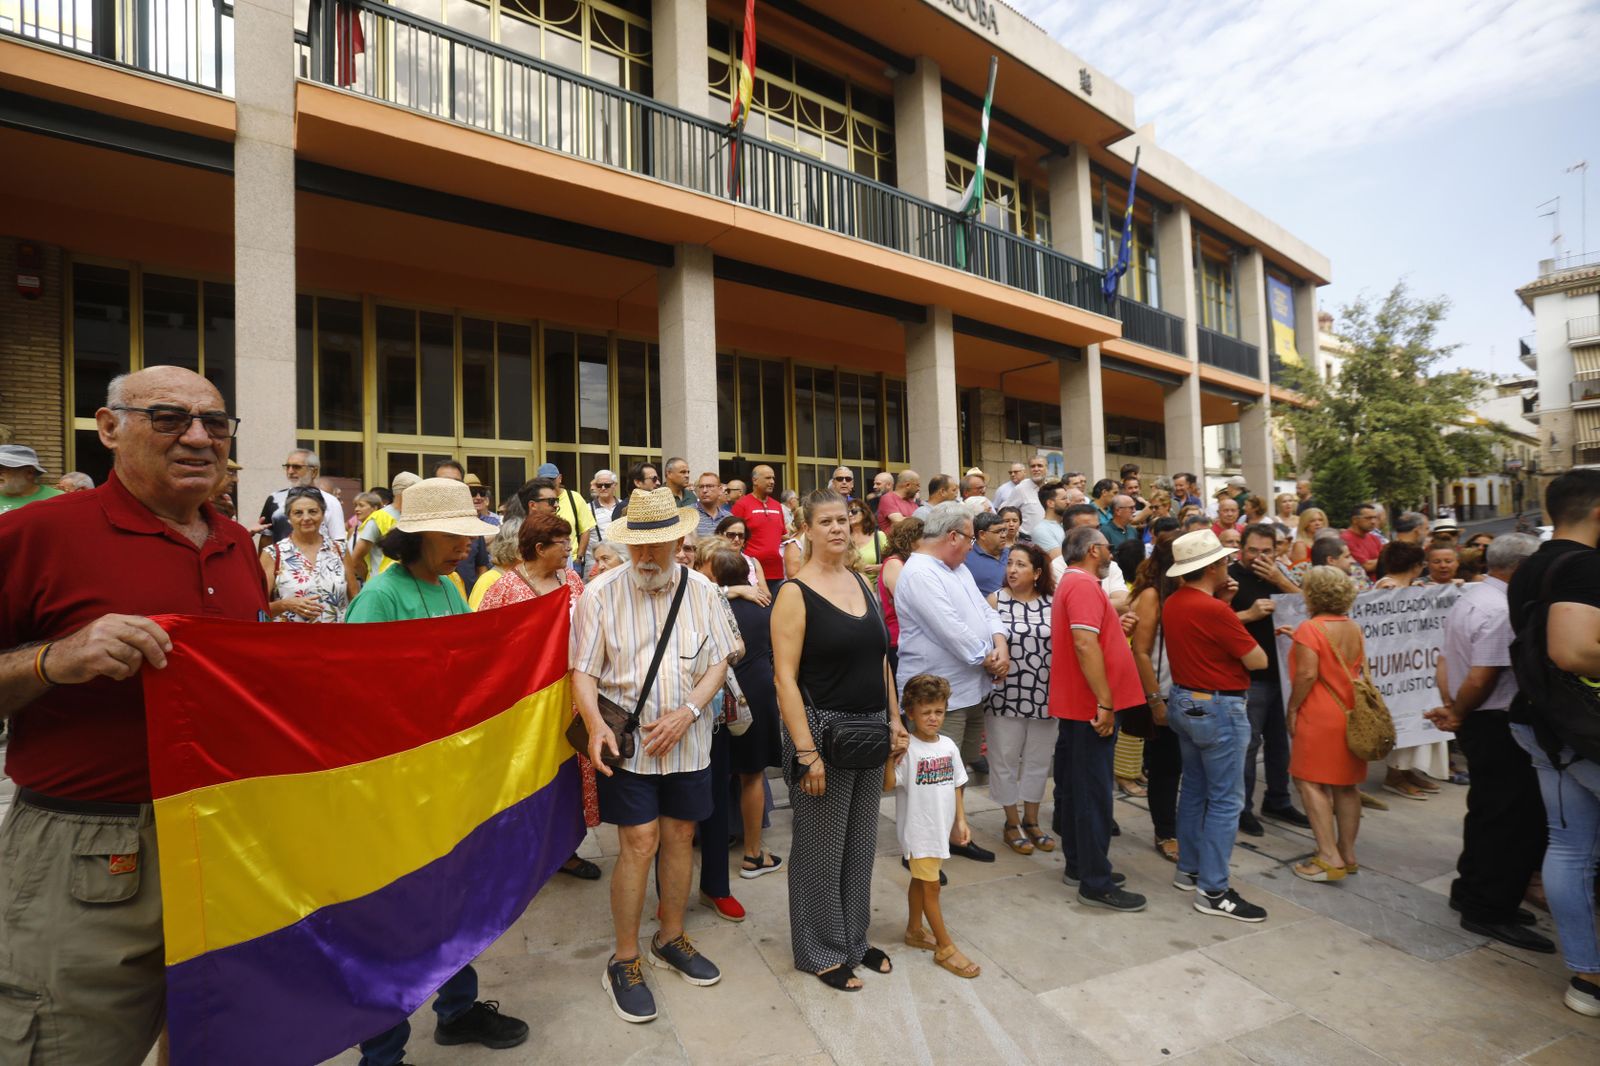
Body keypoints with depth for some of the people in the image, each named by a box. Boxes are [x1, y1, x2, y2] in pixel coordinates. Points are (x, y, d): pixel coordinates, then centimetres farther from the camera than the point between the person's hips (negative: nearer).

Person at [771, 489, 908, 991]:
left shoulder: (862, 583, 7)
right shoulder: (795, 593, -13)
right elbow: (785, 677, -17)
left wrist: (895, 721, 10)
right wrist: (806, 753, -20)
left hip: (870, 729, 7)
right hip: (823, 729, -6)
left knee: (861, 842, 19)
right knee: (821, 847, 9)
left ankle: (855, 940, 38)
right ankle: (822, 952, 30)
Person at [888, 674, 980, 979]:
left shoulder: (948, 745, 1)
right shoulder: (906, 748, -19)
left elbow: (955, 786, 10)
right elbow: (888, 785, -24)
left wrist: (960, 820, 9)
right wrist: (890, 758, -37)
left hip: (941, 826, 6)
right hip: (917, 829, -6)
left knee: (921, 880, 21)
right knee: (930, 885, 4)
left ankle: (914, 931, 38)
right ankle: (945, 947, 17)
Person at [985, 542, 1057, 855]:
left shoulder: (1053, 601, 3)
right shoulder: (995, 600, -3)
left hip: (1044, 697, 3)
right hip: (1006, 696, -2)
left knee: (1038, 760, 15)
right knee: (1006, 761, 8)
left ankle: (1031, 820, 34)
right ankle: (1012, 823, 26)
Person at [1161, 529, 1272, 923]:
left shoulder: (1172, 603, 3)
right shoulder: (1214, 611, -23)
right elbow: (1258, 660, -13)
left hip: (1183, 702, 9)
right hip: (1218, 709, -9)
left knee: (1194, 789, 19)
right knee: (1226, 800, 0)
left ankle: (1189, 870, 30)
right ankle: (1212, 891, 7)